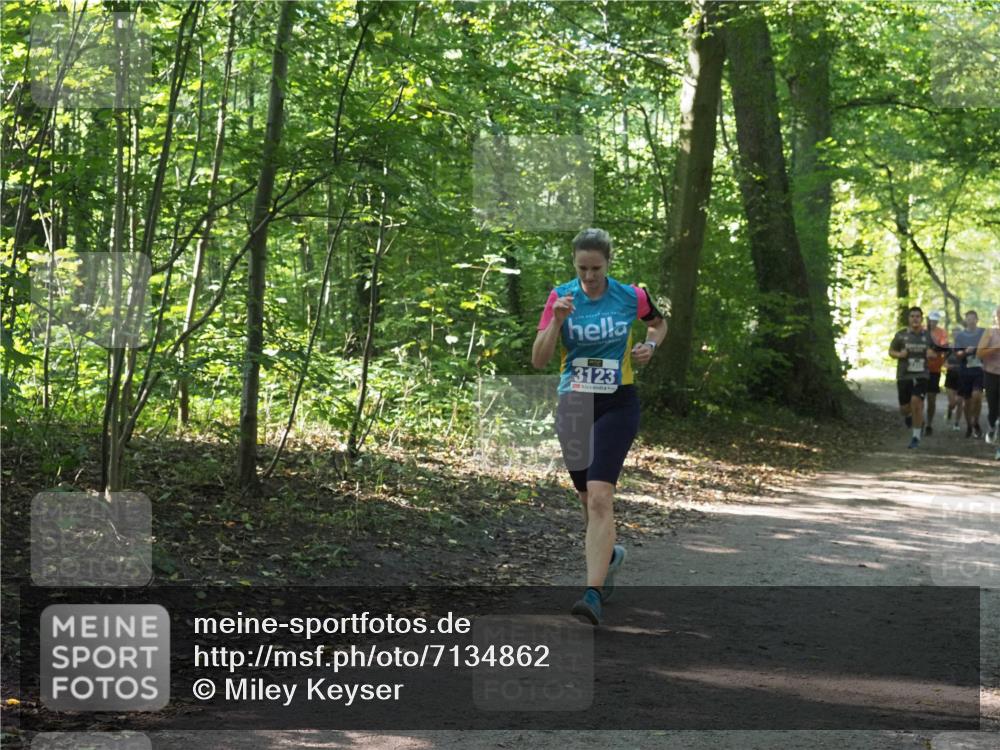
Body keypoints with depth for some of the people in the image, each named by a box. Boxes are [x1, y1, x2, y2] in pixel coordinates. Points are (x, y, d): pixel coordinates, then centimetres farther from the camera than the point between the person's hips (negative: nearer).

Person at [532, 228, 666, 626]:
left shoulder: (631, 296, -4)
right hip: (573, 406, 3)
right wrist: (557, 320, -22)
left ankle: (595, 594, -21)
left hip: (617, 406, -3)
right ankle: (608, 554, 46)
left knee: (599, 496, -17)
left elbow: (659, 323, 19)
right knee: (588, 499, 15)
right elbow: (538, 360, -8)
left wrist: (650, 345, -2)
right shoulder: (560, 296, -3)